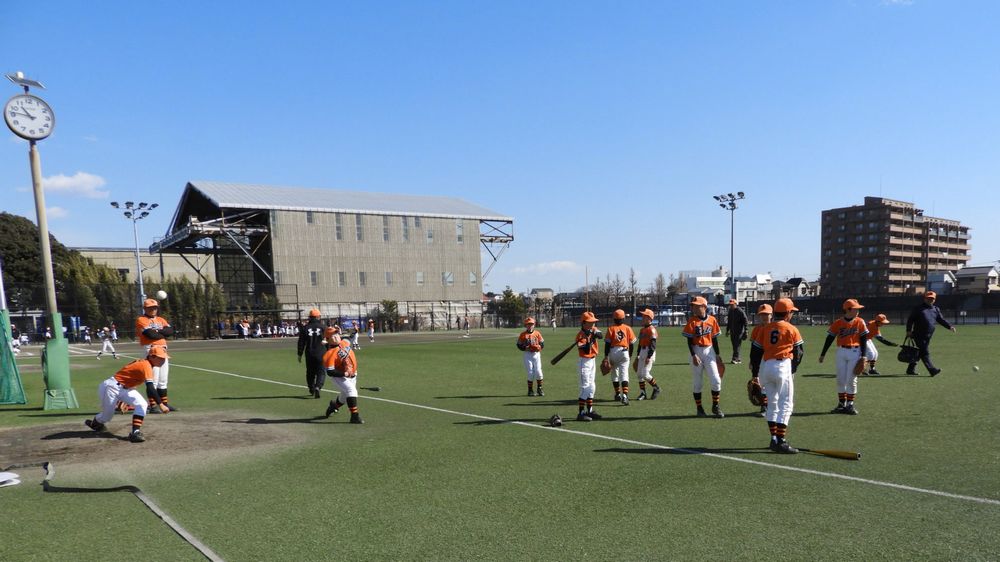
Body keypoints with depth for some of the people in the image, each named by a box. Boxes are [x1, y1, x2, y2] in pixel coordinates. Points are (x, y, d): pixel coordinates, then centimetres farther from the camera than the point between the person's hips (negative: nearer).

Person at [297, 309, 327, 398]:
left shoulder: (305, 328, 2)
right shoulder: (323, 327, -2)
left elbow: (301, 343, 3)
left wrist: (300, 354, 9)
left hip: (309, 354, 2)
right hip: (321, 353, -2)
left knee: (310, 372, 18)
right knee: (321, 372, 1)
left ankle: (311, 389, 29)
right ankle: (317, 387, -20)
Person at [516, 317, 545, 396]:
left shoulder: (537, 333, 5)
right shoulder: (523, 334, 1)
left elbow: (542, 343, 6)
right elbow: (519, 345, 2)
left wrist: (538, 347, -15)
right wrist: (525, 348, -16)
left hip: (536, 354, 1)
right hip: (528, 355, -1)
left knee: (538, 371, -4)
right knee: (530, 372, -3)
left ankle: (540, 388, 11)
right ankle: (530, 390, 10)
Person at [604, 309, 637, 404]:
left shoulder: (611, 329, -1)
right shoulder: (628, 328, 4)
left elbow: (607, 343, -6)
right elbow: (631, 343, 7)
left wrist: (606, 356, -3)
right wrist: (630, 355, 19)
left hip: (613, 352, 0)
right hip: (624, 352, 0)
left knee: (615, 373, 16)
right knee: (624, 374, -6)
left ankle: (618, 394, 26)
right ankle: (625, 395, -22)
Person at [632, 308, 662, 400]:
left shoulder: (652, 329, -12)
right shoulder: (642, 329, 15)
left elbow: (653, 345, -18)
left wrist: (649, 357, -23)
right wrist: (638, 356, 22)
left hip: (649, 352, -9)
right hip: (642, 352, 9)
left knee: (645, 374, -11)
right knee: (639, 374, 7)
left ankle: (656, 388, 11)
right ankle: (642, 393, 15)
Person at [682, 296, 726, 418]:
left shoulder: (712, 320, 1)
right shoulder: (692, 321, -6)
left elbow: (714, 339, 8)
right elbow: (689, 340, -6)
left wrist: (717, 355, 8)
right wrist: (693, 355, -15)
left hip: (709, 351, 2)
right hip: (697, 351, -2)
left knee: (716, 380, -3)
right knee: (697, 382, 5)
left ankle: (715, 407, 14)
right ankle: (699, 408, 15)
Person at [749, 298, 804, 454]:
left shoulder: (764, 328, 10)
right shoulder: (792, 330, 0)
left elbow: (755, 351, 8)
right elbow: (799, 352, 7)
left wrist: (755, 374, 14)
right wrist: (793, 369, 23)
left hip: (766, 367, 5)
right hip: (783, 367, -5)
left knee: (772, 403, 16)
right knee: (785, 405, -3)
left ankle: (774, 439, 19)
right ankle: (781, 441, -10)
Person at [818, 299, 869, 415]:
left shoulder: (860, 322, 0)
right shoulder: (838, 323, -1)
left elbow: (864, 339, 2)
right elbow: (830, 338, 3)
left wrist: (863, 356, -5)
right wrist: (822, 354, 3)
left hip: (855, 352, -1)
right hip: (841, 352, 1)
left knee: (851, 379, 0)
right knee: (840, 379, 5)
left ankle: (850, 404, 11)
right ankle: (842, 404, 16)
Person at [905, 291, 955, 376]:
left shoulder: (936, 310, 16)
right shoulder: (918, 309, -1)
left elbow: (941, 320, 17)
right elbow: (910, 319, -3)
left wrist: (949, 326, -1)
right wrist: (909, 330, -11)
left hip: (928, 336, 6)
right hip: (919, 335, -6)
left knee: (920, 353, 10)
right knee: (925, 352, -11)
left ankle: (911, 369, 17)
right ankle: (932, 370, -17)